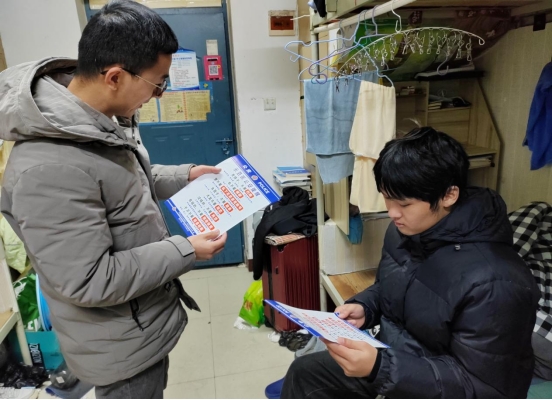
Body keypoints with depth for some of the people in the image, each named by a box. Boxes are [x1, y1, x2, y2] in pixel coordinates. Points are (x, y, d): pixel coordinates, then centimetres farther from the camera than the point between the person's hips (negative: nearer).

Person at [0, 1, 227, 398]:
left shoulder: (105, 117, -4)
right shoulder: (49, 167, -35)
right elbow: (88, 282, -30)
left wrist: (184, 176, 4)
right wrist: (186, 251, -24)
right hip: (122, 344, -8)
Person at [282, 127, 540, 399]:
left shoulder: (493, 282, -31)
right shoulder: (404, 230, -8)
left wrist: (380, 367, -35)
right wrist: (362, 307, -11)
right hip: (391, 358, 7)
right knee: (304, 372, 8)